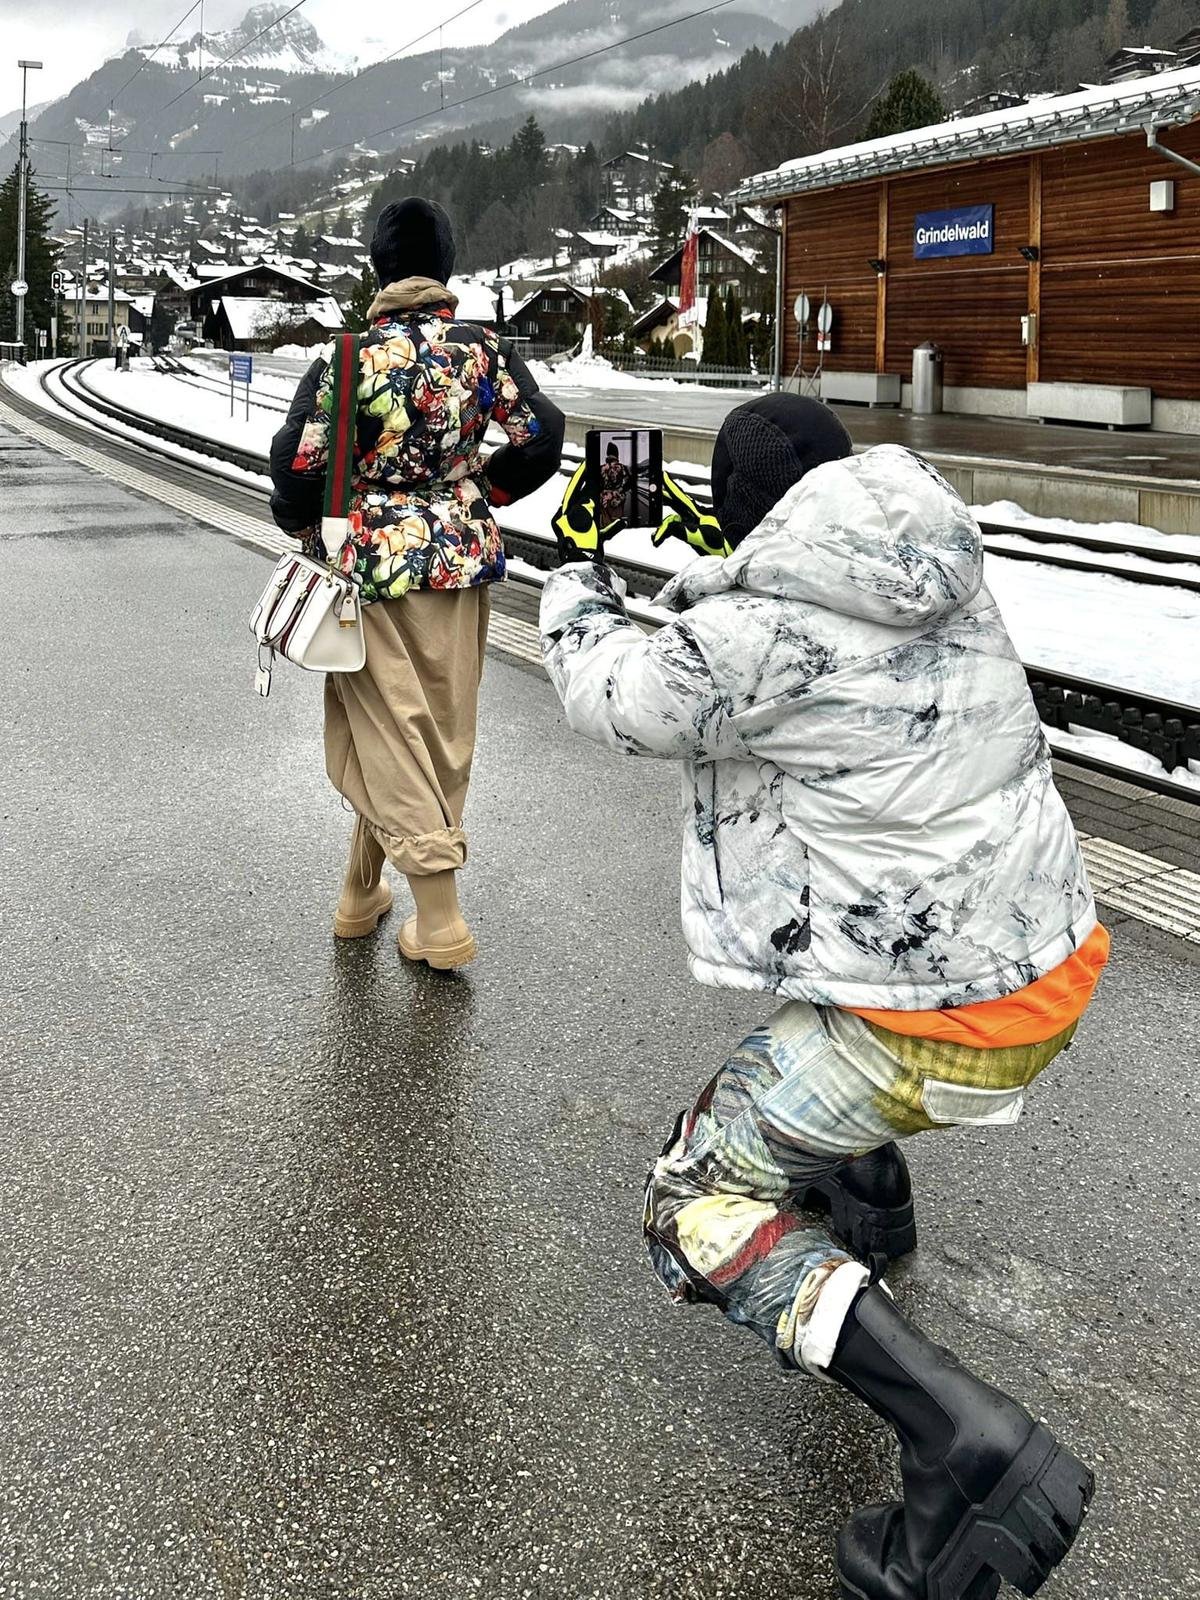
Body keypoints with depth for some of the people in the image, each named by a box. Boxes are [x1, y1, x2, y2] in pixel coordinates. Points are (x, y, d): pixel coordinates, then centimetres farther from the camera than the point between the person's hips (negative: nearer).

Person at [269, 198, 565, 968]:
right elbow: (541, 438, -2)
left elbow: (298, 464, -12)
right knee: (444, 728, 15)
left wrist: (308, 526, 9)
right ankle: (363, 896, 28)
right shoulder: (486, 350, -2)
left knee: (389, 730, 4)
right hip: (460, 558, 3)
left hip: (376, 559, -3)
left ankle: (441, 924, -2)